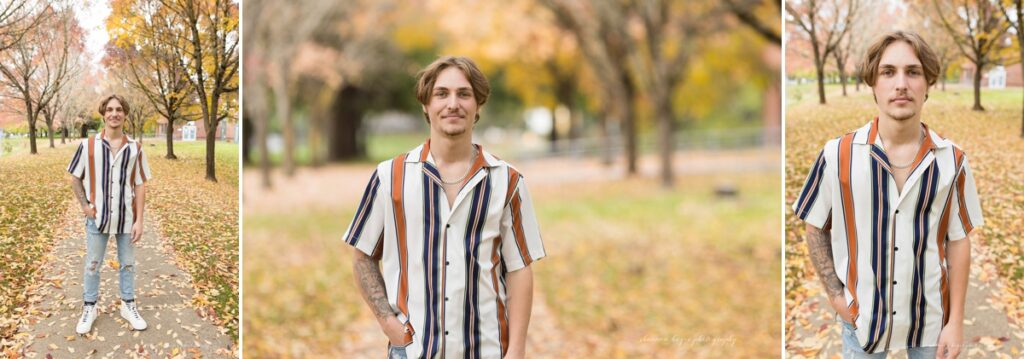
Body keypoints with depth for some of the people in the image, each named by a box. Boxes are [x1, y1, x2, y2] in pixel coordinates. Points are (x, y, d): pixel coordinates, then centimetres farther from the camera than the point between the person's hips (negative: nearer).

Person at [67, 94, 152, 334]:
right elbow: (75, 178, 5)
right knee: (92, 265, 10)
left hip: (126, 218, 1)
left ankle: (128, 306, 27)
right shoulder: (88, 145, -6)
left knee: (127, 264, 13)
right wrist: (84, 205, -5)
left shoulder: (135, 148, -4)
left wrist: (139, 220, -5)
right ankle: (89, 309, 23)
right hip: (97, 217, 0)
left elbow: (140, 185, -2)